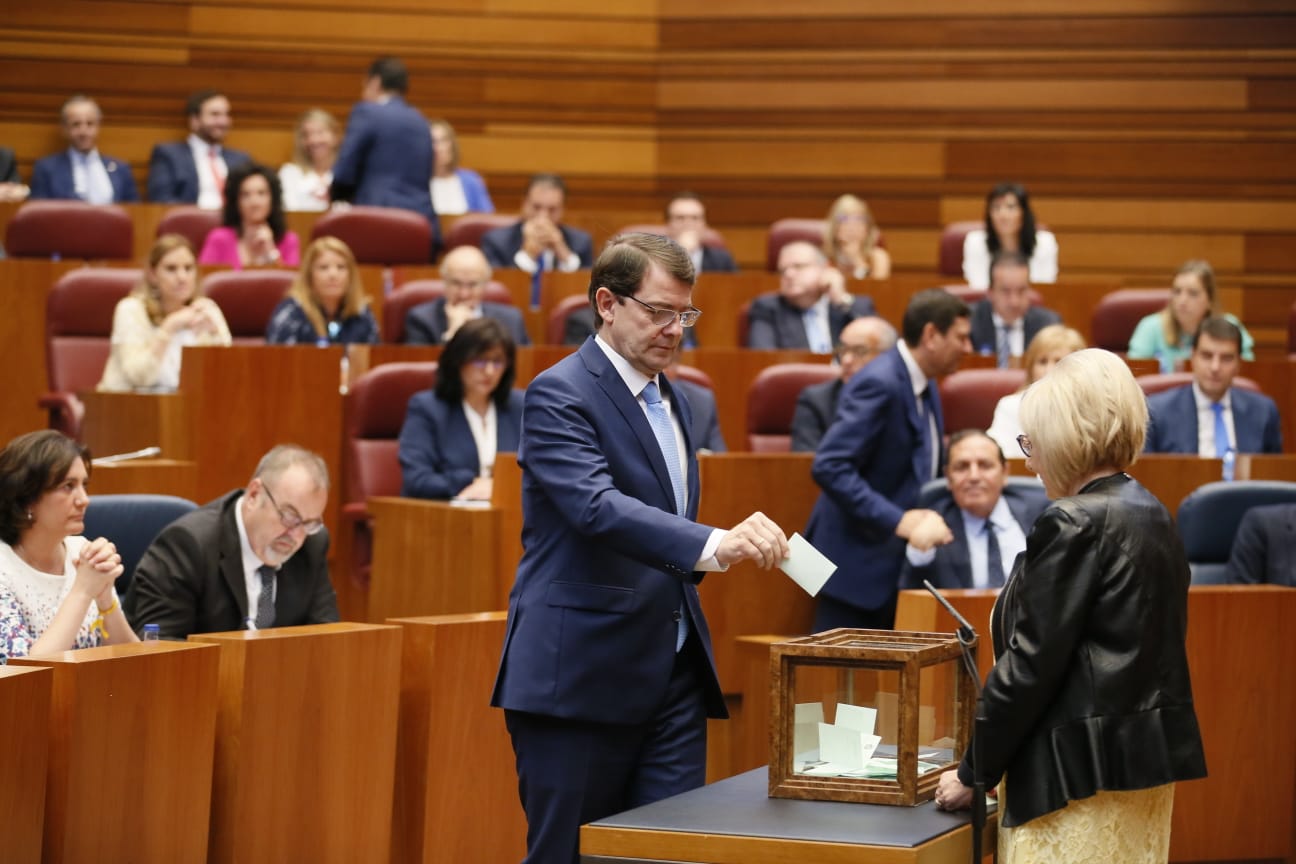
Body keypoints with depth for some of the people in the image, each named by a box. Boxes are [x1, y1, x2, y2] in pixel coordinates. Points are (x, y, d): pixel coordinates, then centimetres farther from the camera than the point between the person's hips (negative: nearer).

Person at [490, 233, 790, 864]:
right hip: (580, 676, -7)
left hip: (671, 674, 7)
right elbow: (598, 507, -27)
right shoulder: (560, 395, -11)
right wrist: (715, 545, -38)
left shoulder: (669, 399, 16)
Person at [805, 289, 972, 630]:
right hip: (857, 561, -9)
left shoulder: (924, 387, 11)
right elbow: (829, 467, -25)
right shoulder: (880, 384, -18)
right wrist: (900, 522, -27)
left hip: (899, 562, 9)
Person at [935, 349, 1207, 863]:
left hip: (1084, 765, -9)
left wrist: (974, 772, -7)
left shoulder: (1073, 524, -15)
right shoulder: (1152, 516, 10)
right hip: (1148, 756, 9)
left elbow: (1031, 662, -16)